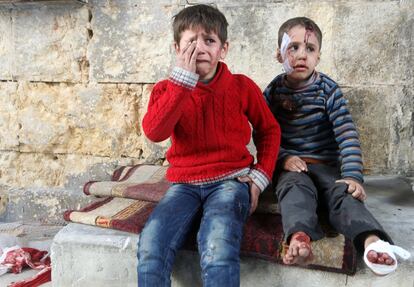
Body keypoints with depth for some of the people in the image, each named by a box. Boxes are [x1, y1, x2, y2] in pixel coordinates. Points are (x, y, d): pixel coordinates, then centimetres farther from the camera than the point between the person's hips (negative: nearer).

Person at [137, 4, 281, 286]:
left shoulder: (242, 86, 2)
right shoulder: (167, 89, 4)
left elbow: (269, 130, 15)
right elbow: (154, 132, -16)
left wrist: (261, 174, 1)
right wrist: (182, 78, -17)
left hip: (230, 180, -1)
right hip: (184, 183, 2)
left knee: (218, 248, -32)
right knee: (150, 246, -25)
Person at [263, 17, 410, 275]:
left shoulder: (328, 89, -1)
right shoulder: (273, 91, 3)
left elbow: (347, 134, -11)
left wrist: (353, 176, -23)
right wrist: (283, 158, -16)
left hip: (327, 165, 0)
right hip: (291, 166, 0)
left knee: (341, 191, -29)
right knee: (296, 188, -33)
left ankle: (372, 241, -55)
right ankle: (299, 237, -60)